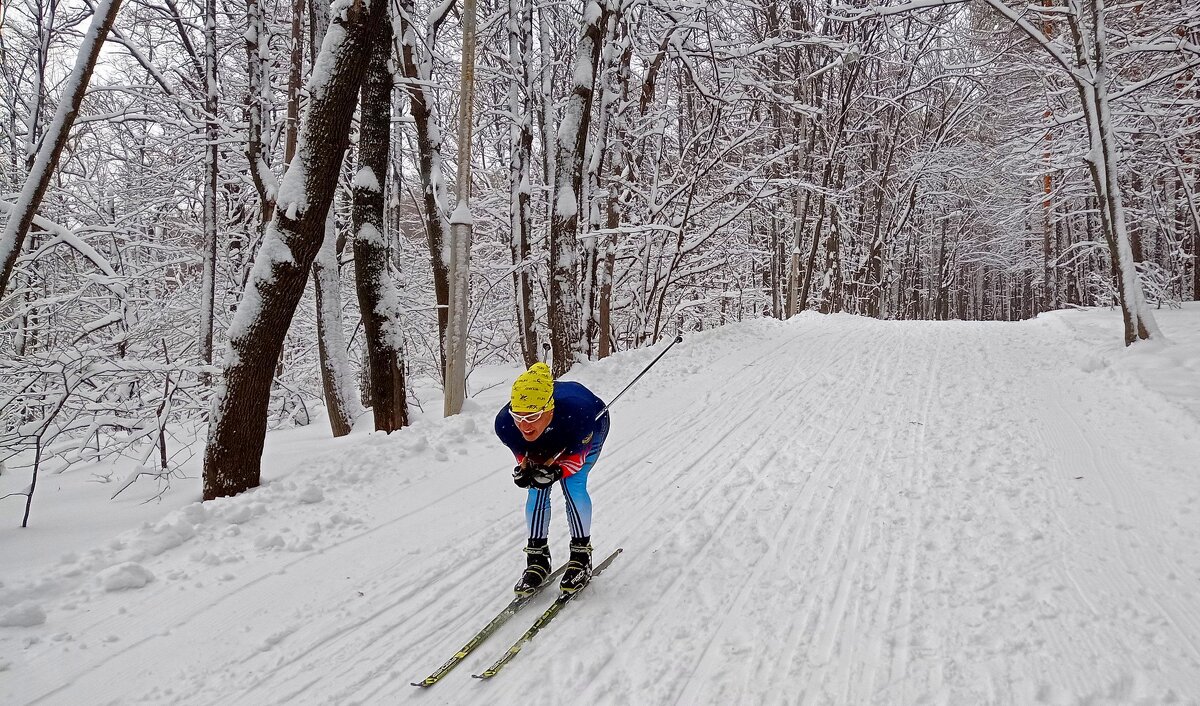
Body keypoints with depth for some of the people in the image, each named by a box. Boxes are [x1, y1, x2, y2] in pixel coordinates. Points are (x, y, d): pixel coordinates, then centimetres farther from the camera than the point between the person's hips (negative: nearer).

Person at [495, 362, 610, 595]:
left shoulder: (576, 415, -46)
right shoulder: (505, 423, -37)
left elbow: (576, 457, -28)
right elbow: (523, 454, -17)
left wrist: (555, 471, -47)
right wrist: (524, 470, -39)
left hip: (591, 427, -3)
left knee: (572, 484, -19)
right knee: (537, 488, -10)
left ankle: (581, 555, -2)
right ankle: (538, 557, 6)